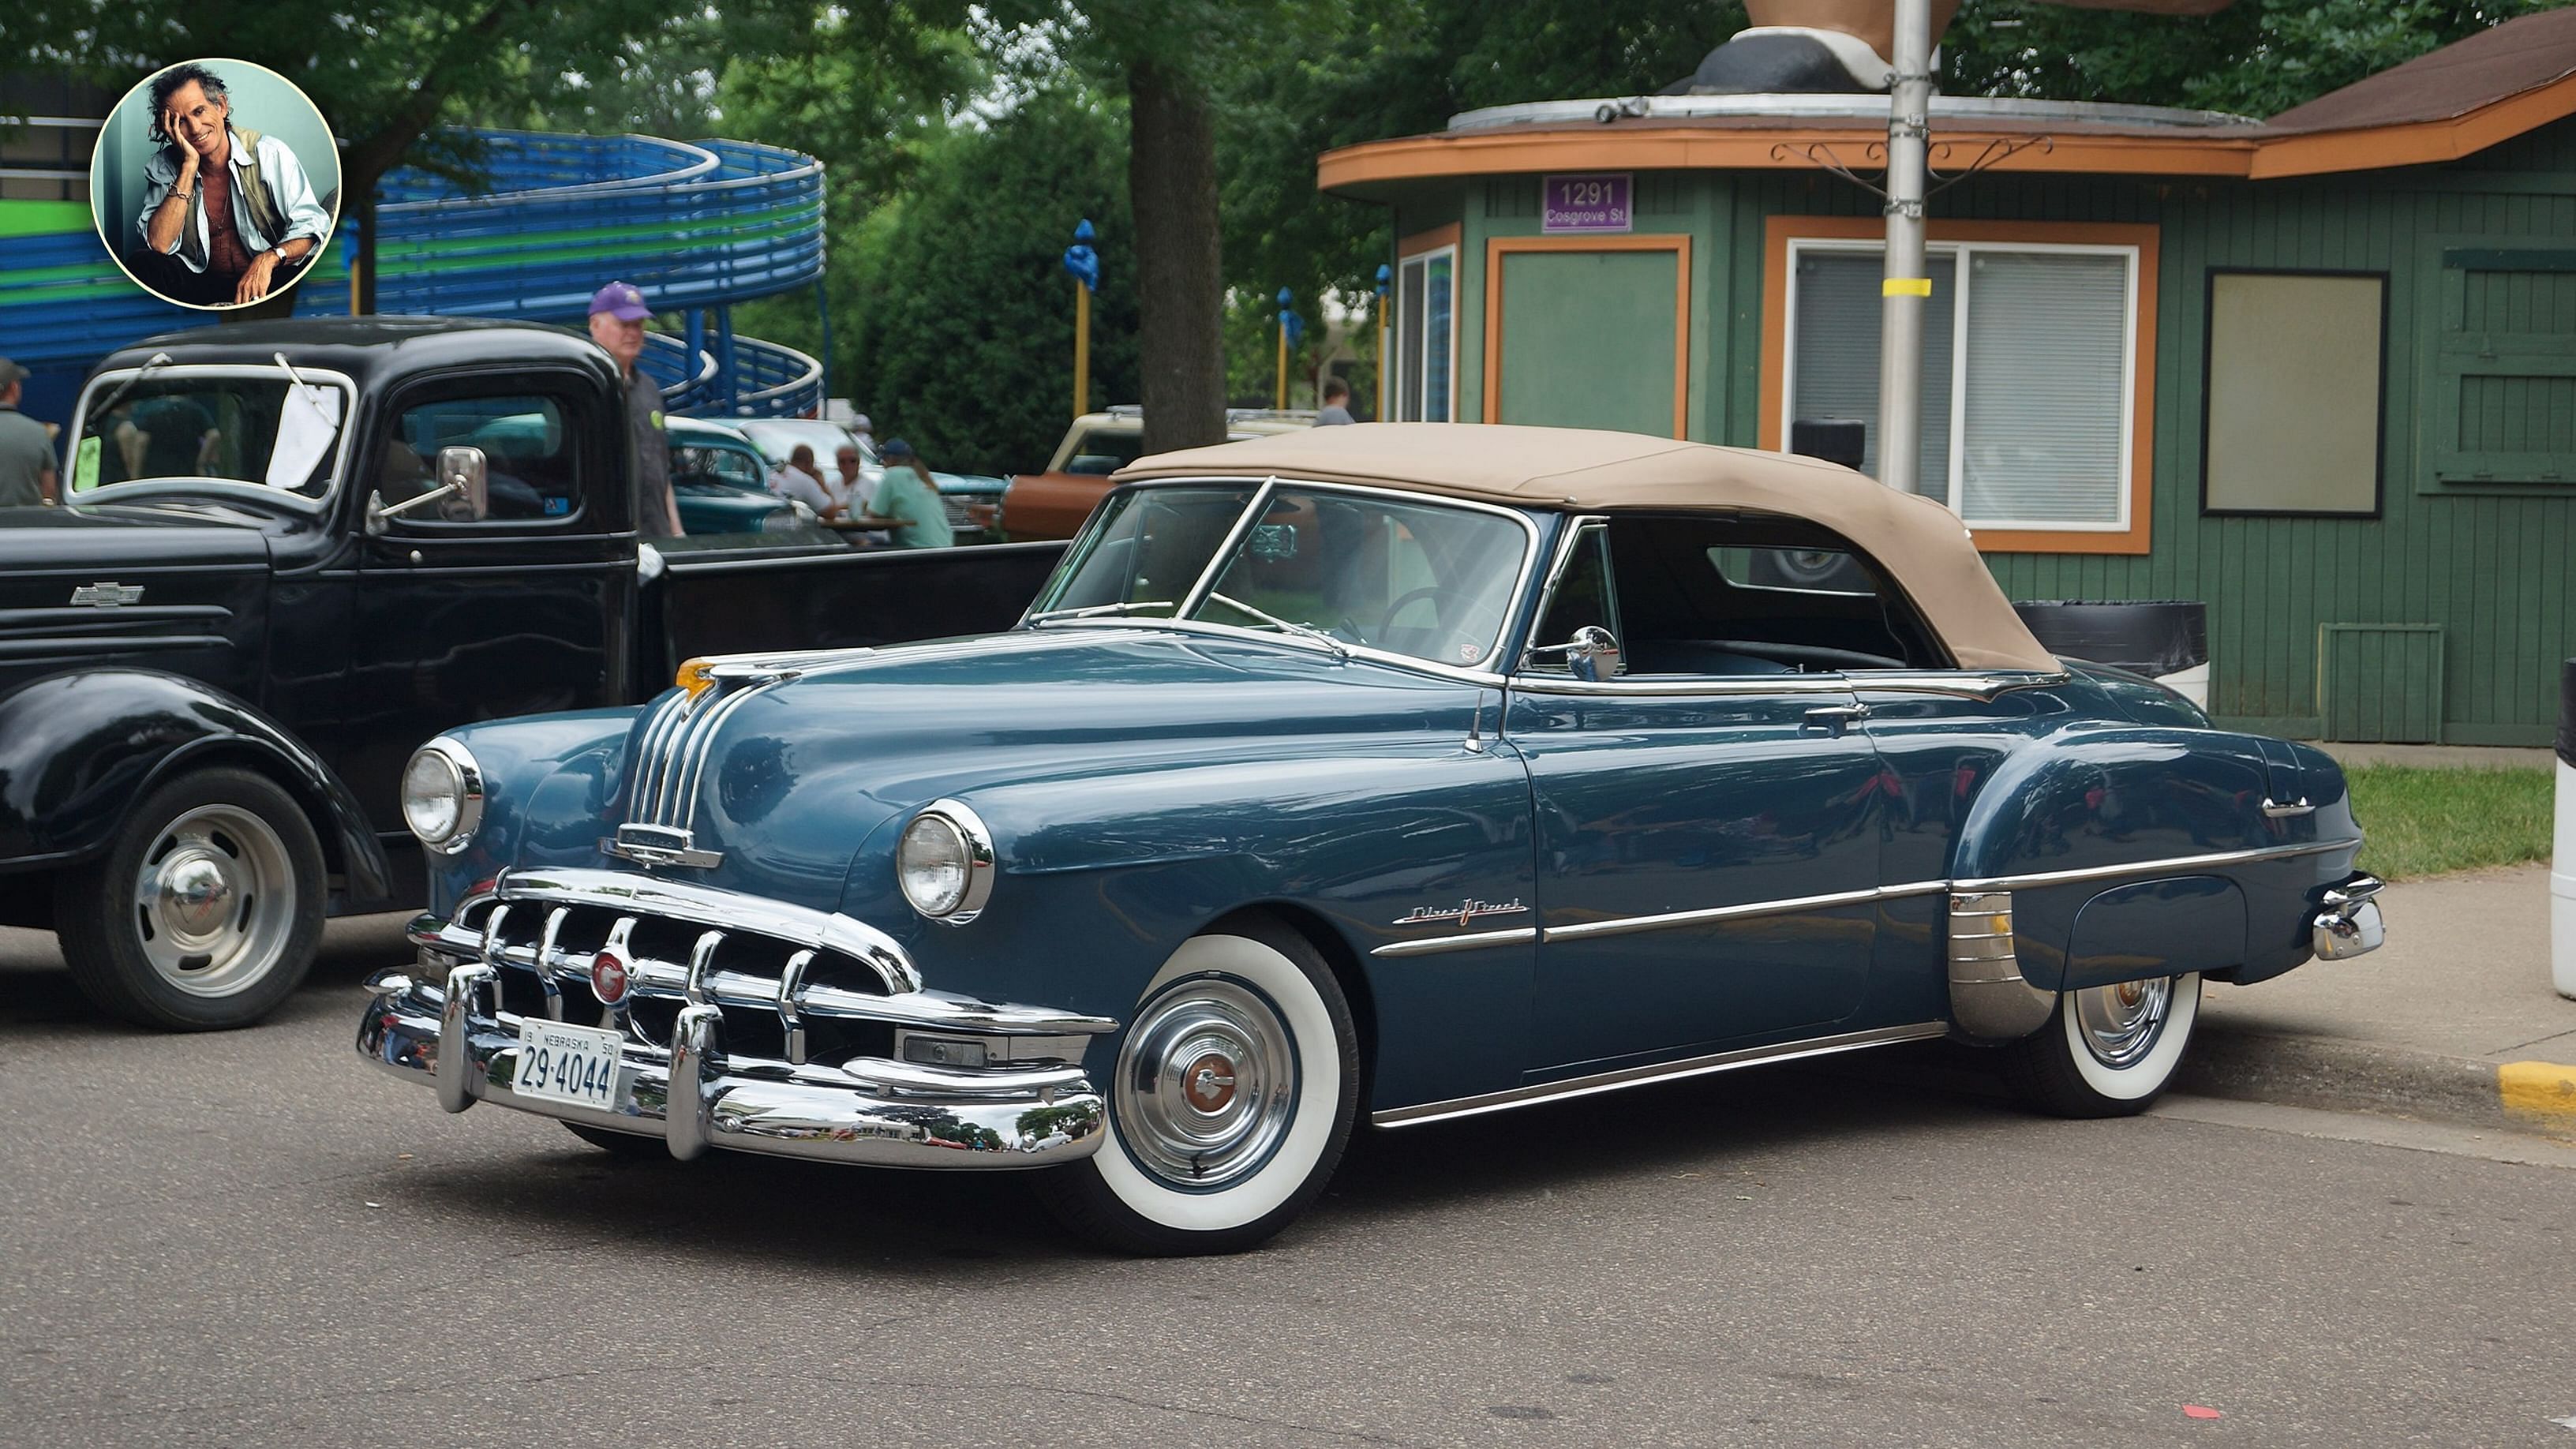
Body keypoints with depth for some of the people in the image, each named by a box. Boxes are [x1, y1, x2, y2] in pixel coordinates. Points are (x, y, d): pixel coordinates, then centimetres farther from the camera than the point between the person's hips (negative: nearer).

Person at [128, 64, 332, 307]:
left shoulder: (269, 153, -3)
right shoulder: (162, 168, 2)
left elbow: (310, 225, -8)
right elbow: (159, 245, -13)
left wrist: (269, 259, -29)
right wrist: (190, 165, -14)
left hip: (267, 279, -2)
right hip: (200, 284, 2)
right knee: (140, 262, -27)